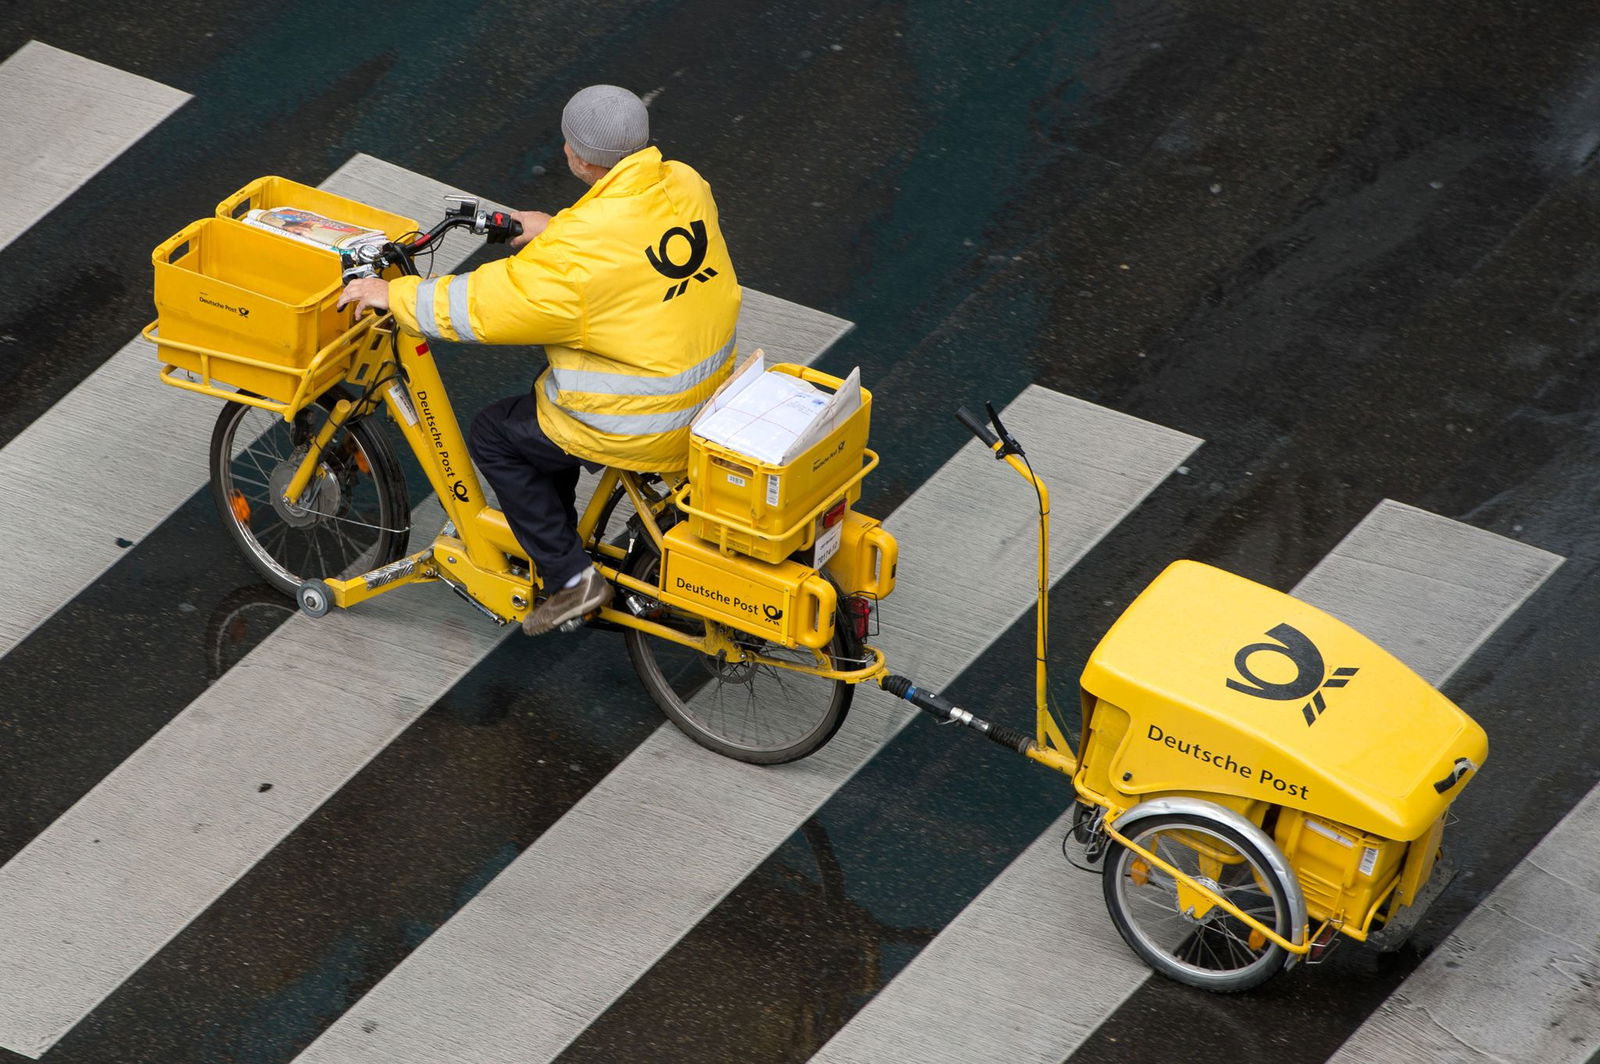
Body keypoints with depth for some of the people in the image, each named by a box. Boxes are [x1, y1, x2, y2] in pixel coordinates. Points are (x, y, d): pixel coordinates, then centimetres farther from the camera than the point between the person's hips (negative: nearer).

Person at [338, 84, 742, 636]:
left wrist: (393, 294, -9)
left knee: (494, 435, 14)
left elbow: (484, 305, -21)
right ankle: (553, 542, 44)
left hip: (638, 427, -8)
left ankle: (569, 576, 15)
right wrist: (554, 230, 18)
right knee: (546, 402, 31)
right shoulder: (685, 185, -6)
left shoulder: (579, 251, -29)